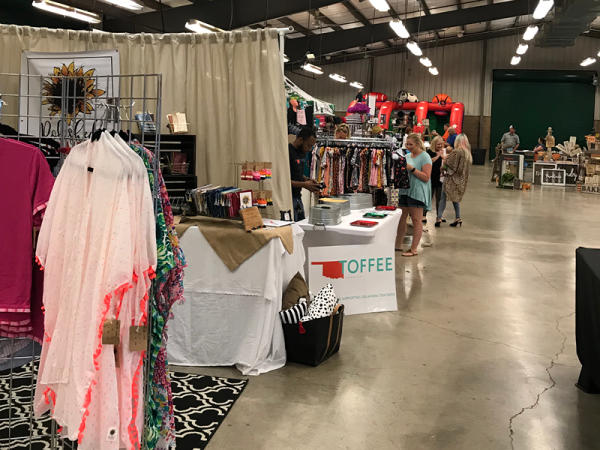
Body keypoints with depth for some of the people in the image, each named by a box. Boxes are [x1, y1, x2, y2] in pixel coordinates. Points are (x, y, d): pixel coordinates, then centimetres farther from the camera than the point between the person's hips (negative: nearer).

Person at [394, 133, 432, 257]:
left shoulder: (425, 157, -6)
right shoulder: (407, 156, 16)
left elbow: (426, 177, -13)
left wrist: (412, 169, -18)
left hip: (417, 192, -7)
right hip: (404, 190, 7)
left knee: (416, 220, -4)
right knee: (401, 218, 9)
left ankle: (414, 249, -1)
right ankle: (398, 245, 19)